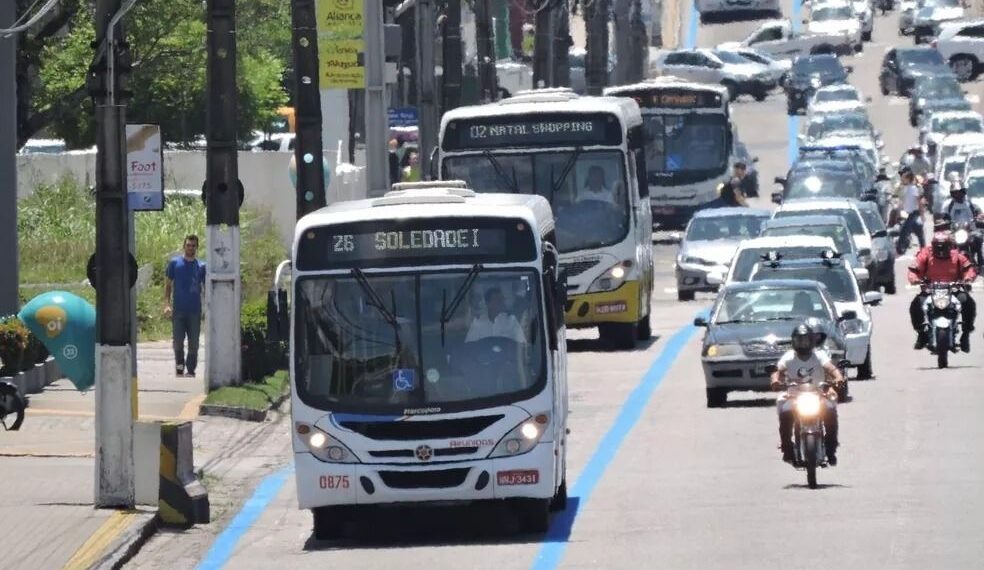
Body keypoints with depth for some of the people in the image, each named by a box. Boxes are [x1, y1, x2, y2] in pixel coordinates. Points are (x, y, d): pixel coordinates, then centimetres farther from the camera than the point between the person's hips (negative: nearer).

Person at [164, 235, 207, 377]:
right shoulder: (174, 263, 5)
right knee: (178, 341, -4)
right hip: (178, 310, -1)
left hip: (195, 310, 1)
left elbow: (206, 288, 12)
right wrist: (167, 304, -4)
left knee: (193, 344, 2)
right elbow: (168, 284, 7)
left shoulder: (201, 266, 8)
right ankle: (179, 366, 13)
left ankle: (191, 370, 10)